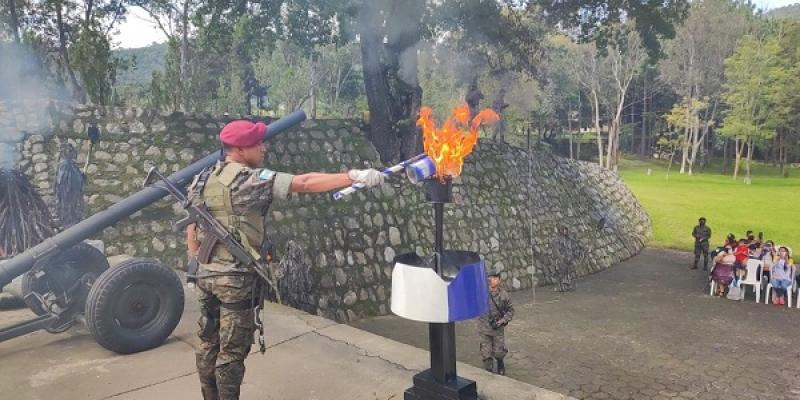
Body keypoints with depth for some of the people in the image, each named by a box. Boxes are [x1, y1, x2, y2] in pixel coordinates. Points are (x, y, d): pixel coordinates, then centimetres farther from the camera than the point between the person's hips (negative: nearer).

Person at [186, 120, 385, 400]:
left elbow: (191, 232, 13)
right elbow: (305, 184, -22)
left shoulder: (201, 181, 9)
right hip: (237, 277, -8)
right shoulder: (250, 179, -14)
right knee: (232, 350, 5)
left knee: (209, 344, 18)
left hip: (206, 275, 8)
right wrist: (355, 176, -23)